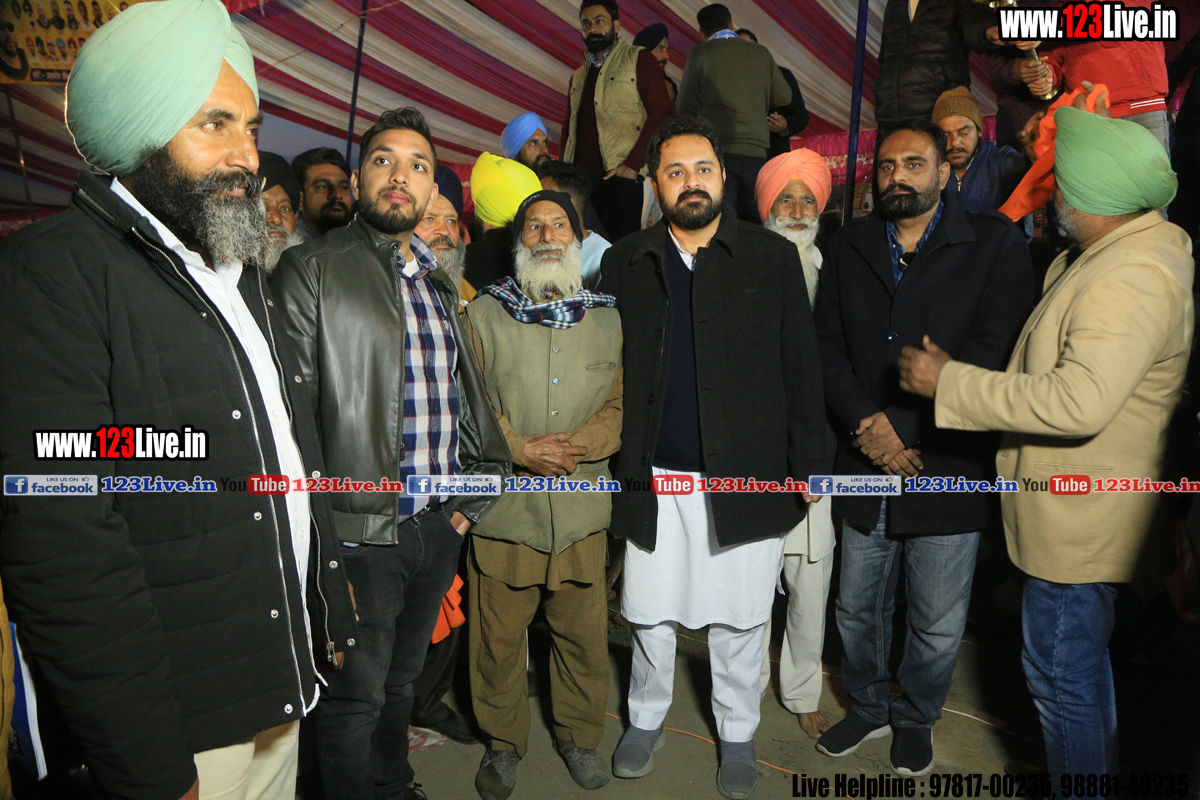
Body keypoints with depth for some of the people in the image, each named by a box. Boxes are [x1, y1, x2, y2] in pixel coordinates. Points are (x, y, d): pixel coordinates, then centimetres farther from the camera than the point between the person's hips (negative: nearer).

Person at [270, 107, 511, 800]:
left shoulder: (440, 282, 13)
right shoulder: (312, 269, -7)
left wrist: (472, 493, 11)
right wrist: (327, 502, -14)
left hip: (440, 526, 6)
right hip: (361, 529, -6)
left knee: (401, 678, 24)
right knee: (356, 695, 10)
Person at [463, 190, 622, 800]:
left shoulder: (607, 318, 8)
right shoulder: (484, 313, 3)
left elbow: (622, 404, 4)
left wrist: (576, 446, -12)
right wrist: (518, 448, -13)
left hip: (583, 504, 2)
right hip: (503, 504, -1)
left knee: (584, 630, 11)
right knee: (499, 633, 8)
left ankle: (579, 733, 36)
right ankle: (504, 742, 32)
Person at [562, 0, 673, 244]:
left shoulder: (639, 60, 6)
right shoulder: (578, 77, 24)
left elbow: (661, 114, -5)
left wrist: (633, 164, -15)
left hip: (620, 176, -5)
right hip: (579, 179, 5)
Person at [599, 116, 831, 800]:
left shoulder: (773, 257, 2)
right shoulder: (626, 263, 6)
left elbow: (801, 367, 2)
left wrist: (808, 464, -1)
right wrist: (613, 457, 0)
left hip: (747, 477, -1)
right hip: (655, 479, 1)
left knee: (740, 617, 11)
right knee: (650, 614, 12)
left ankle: (738, 734, 35)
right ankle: (647, 718, 38)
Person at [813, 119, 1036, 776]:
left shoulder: (994, 243, -1)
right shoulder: (848, 247, 9)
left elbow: (991, 350, -11)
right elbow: (826, 346, 2)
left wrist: (900, 428, -15)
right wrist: (867, 425, -11)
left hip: (946, 469, -2)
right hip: (864, 466, 3)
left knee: (939, 627, 11)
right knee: (857, 611, 16)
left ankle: (916, 718, 38)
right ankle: (867, 708, 41)